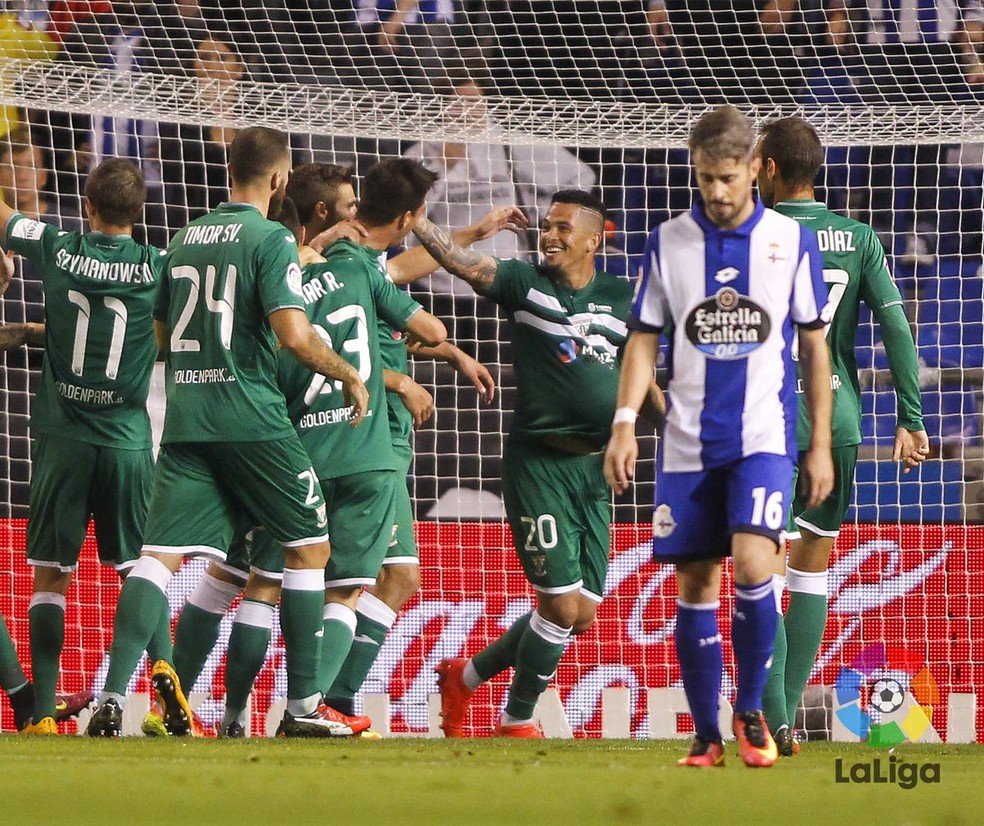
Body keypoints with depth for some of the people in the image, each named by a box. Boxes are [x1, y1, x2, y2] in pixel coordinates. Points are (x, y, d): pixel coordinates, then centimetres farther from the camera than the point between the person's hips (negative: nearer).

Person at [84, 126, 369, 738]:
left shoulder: (187, 237, 15)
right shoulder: (271, 239, -6)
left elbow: (162, 336, 23)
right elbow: (294, 335, -17)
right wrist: (350, 375, -2)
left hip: (184, 420, 6)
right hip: (252, 420, -5)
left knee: (160, 554, -1)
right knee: (309, 547, 9)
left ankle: (114, 698, -16)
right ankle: (302, 707, 6)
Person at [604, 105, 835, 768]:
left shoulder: (792, 241, 2)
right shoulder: (669, 242, 4)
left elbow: (814, 345, 8)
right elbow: (645, 338, 7)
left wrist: (821, 445, 6)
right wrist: (625, 421, -6)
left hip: (764, 438, -2)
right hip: (689, 442, 2)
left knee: (752, 566, -20)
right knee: (695, 587, 3)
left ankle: (752, 710, -1)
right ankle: (707, 734, 13)